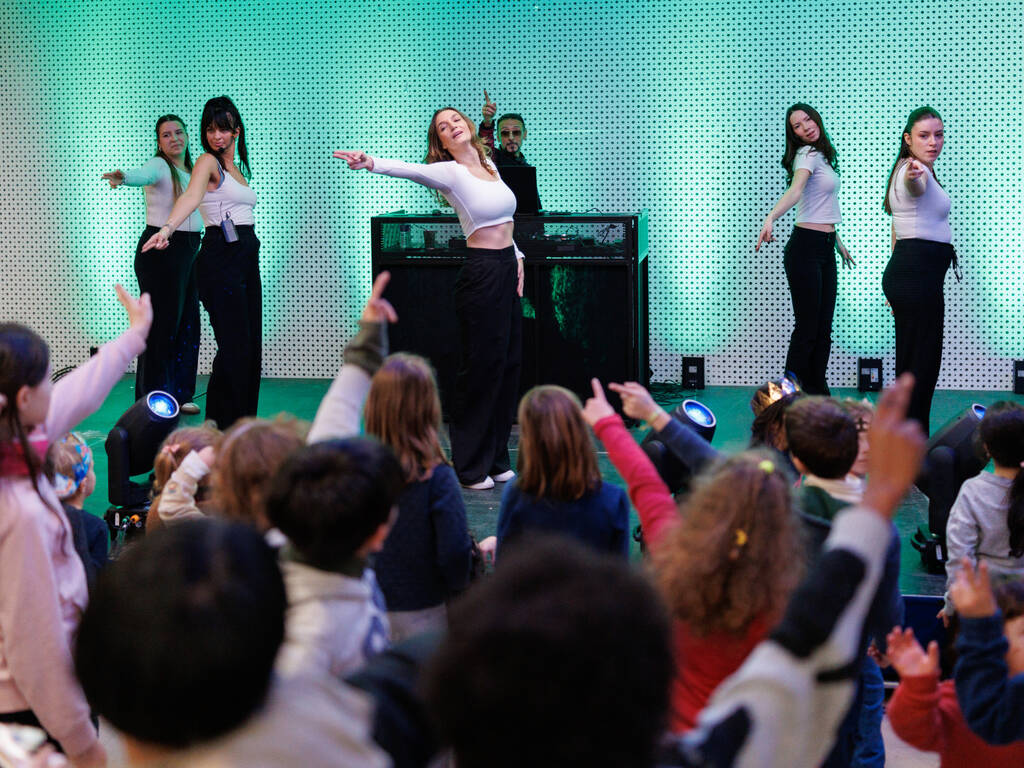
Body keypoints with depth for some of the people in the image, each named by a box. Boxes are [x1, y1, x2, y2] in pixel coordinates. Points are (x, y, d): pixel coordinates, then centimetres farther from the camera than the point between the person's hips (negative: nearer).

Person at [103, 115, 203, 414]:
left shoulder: (191, 171, 15)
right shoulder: (159, 167, -10)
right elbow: (143, 174, -34)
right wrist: (122, 177, -54)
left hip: (189, 252, 8)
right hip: (160, 251, -8)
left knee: (188, 321, 10)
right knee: (162, 322, -7)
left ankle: (179, 393, 19)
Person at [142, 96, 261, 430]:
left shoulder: (238, 168, 19)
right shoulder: (208, 162, -6)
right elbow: (191, 196, -26)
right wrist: (167, 228, -43)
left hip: (246, 258, 8)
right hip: (219, 257, -8)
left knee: (251, 348, 7)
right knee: (233, 348, -12)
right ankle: (221, 430, -7)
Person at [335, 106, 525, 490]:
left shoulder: (489, 165, 12)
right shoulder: (449, 172, -10)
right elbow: (409, 170, -29)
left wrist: (516, 256, 14)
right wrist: (371, 163, -47)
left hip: (507, 268, 8)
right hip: (481, 271, -8)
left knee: (508, 363, 10)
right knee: (481, 365, -4)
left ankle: (495, 458, 20)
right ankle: (471, 466, 5)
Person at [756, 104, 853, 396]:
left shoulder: (822, 155, 15)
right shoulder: (808, 154, -12)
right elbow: (795, 189, -32)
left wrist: (838, 242, 29)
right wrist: (770, 218, -49)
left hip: (825, 249, 9)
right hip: (805, 248, -9)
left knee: (823, 329, 9)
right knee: (807, 328, -7)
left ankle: (817, 396, 14)